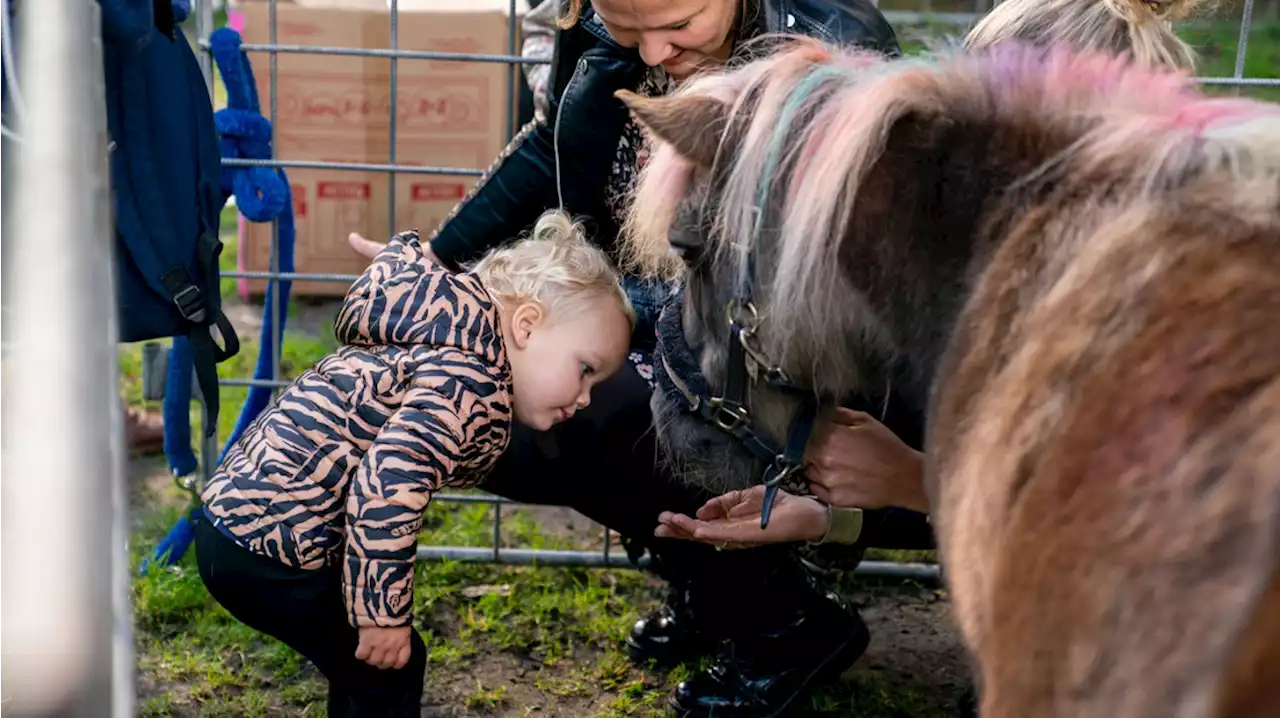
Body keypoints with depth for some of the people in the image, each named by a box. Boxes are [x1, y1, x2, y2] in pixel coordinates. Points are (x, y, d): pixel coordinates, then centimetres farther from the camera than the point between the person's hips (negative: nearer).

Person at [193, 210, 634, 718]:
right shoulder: (473, 384, -19)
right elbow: (386, 481, -28)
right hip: (265, 541, -10)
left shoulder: (448, 345, 11)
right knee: (387, 669, 2)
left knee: (365, 663, 23)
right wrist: (383, 613, -22)